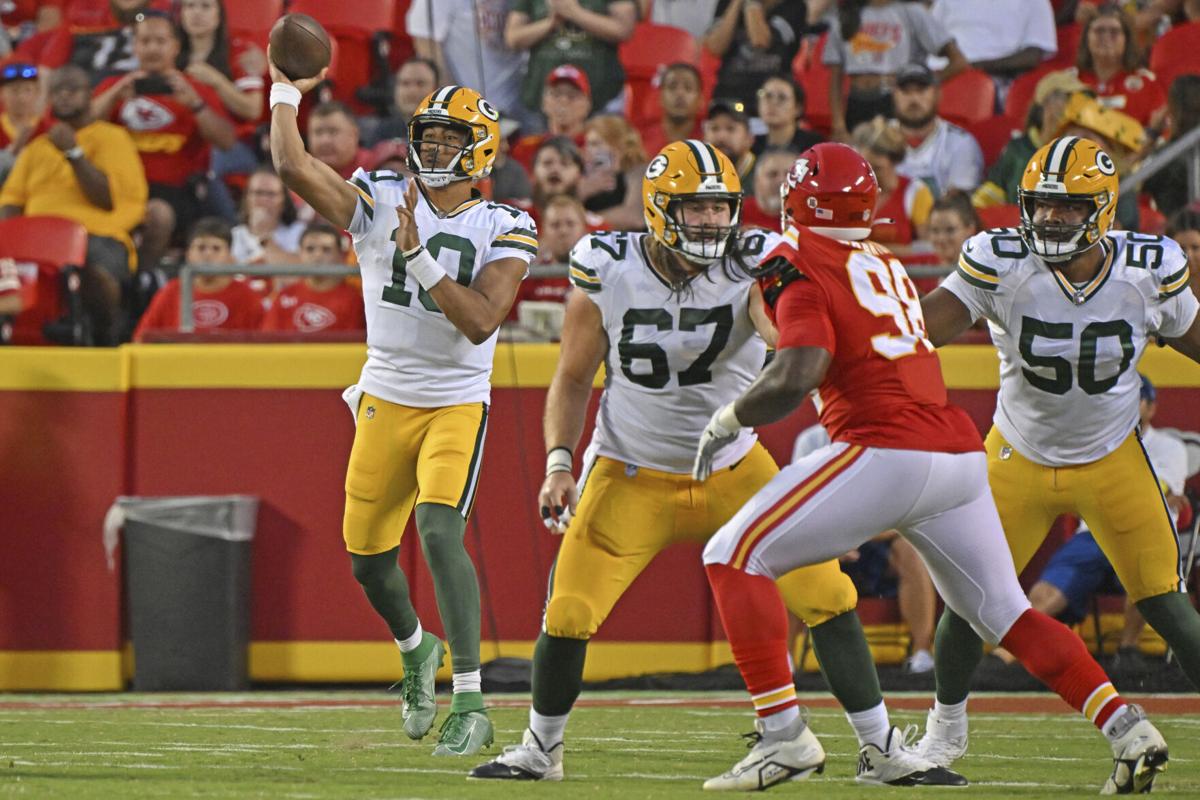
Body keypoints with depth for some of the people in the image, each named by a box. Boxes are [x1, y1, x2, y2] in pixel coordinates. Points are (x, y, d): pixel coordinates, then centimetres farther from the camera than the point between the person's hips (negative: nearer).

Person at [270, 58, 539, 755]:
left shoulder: (504, 230, -6)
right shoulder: (379, 201, -2)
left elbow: (479, 322, -19)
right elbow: (294, 166, -16)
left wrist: (421, 258, -24)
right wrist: (285, 95, -8)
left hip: (457, 404, -4)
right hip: (385, 401, 4)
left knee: (440, 533, -25)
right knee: (369, 559, 11)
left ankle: (471, 704, -26)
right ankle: (417, 650, 44)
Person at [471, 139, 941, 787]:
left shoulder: (752, 265, -14)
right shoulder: (609, 272, -11)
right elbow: (573, 379, 1)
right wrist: (558, 463, -11)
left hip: (733, 471, 0)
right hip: (633, 477, 0)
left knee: (824, 594, -7)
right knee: (568, 614, -9)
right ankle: (539, 751, 17)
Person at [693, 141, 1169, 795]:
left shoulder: (800, 266, -3)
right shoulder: (885, 265, 20)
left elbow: (794, 379, -15)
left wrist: (727, 420, 0)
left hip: (887, 454, -7)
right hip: (963, 454, 7)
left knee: (735, 558, 1)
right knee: (1006, 614, 18)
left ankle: (783, 734, -7)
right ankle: (1129, 730, 7)